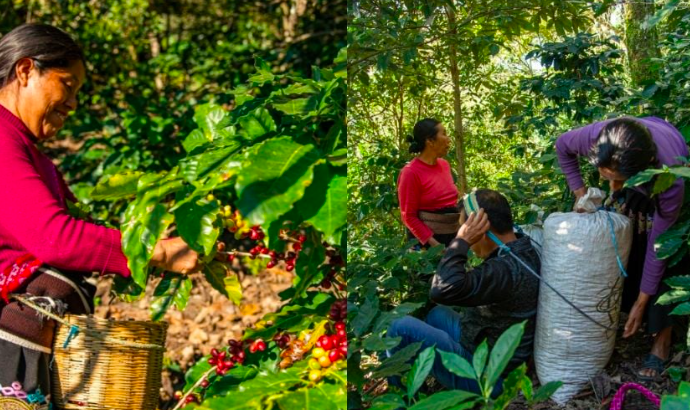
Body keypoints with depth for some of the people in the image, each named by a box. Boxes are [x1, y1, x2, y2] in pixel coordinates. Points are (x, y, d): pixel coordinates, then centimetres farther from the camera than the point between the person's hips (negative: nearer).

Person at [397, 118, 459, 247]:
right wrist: (433, 243, -19)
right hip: (426, 239, -6)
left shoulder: (444, 165, 8)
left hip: (452, 235, 6)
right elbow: (409, 216, -12)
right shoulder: (411, 172, -12)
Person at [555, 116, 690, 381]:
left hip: (662, 190, -3)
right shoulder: (599, 137, -42)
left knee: (665, 263, -11)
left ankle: (662, 339, 0)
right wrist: (581, 194, -16)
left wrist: (641, 302, -25)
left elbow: (658, 245, -33)